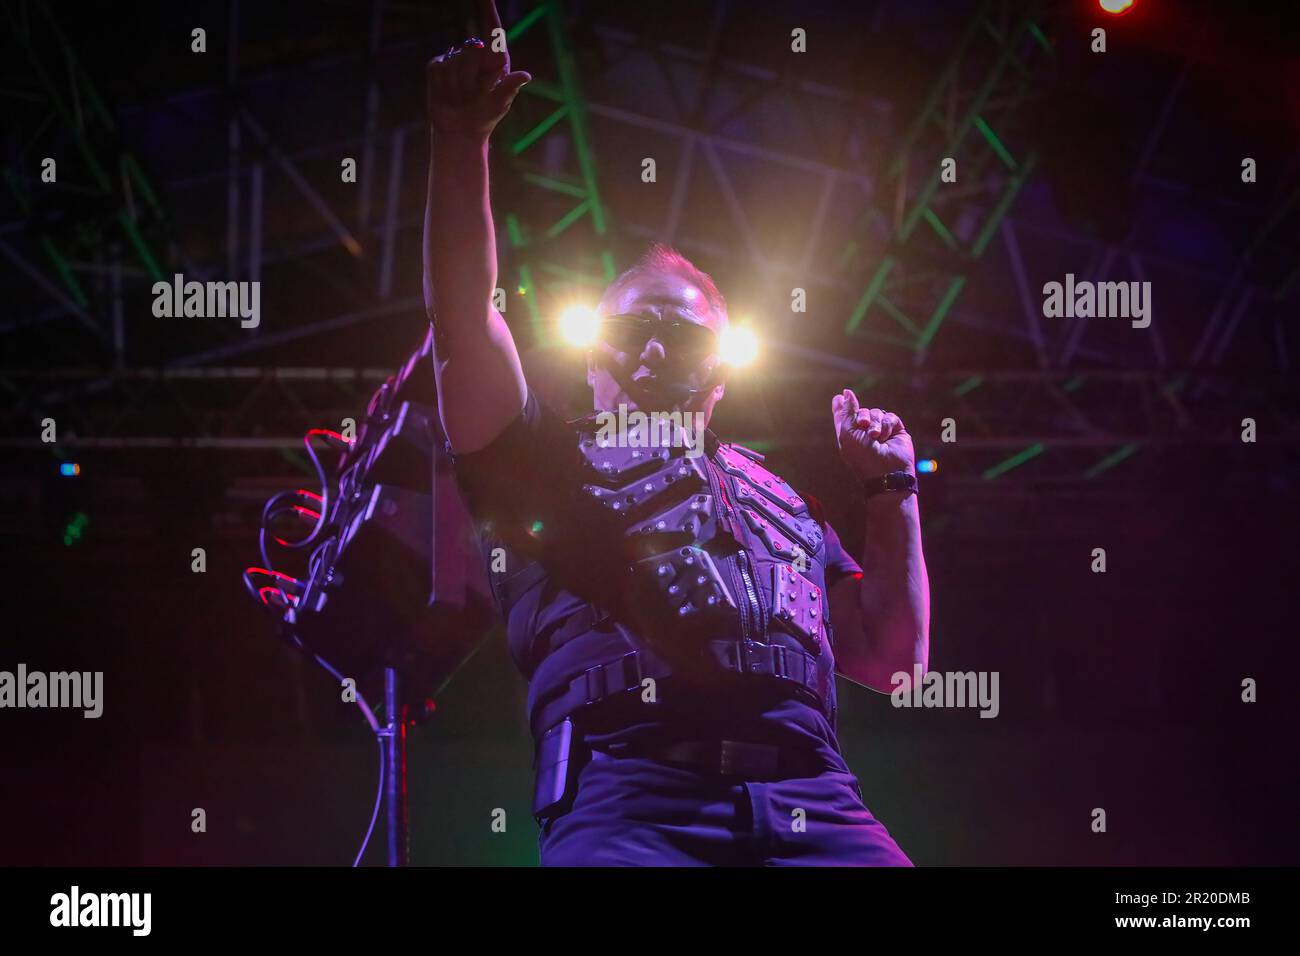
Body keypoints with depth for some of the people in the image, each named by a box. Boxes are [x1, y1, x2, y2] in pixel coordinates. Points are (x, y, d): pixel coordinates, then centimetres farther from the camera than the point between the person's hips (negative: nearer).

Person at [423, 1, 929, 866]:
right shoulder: (549, 465, 24)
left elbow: (895, 658, 29)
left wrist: (894, 494, 23)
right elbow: (464, 324, 9)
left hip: (811, 796, 3)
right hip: (630, 792, -3)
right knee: (609, 853, -35)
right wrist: (461, 145, 1)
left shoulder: (780, 498, 34)